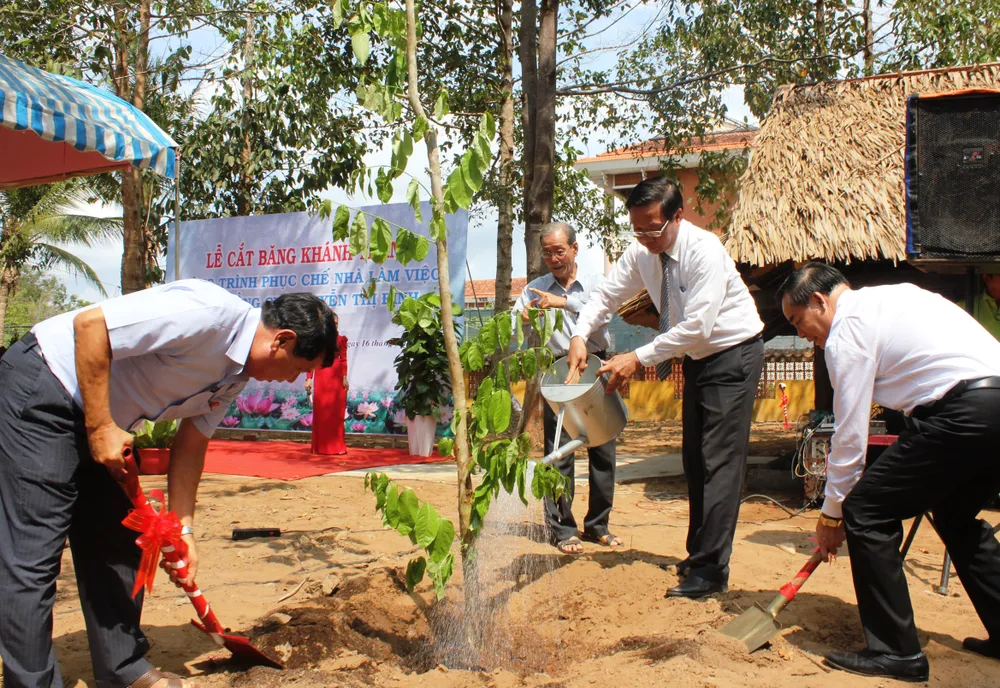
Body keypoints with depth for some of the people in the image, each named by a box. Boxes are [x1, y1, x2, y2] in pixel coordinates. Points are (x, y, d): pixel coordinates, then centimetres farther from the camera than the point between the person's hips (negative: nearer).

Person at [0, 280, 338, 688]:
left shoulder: (239, 372, 4)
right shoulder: (210, 313, -26)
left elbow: (191, 443, 10)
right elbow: (90, 324, -27)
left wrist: (183, 529, 5)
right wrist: (99, 427, -23)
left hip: (100, 424, 10)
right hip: (39, 393, -10)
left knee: (118, 545, 13)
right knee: (33, 556, -8)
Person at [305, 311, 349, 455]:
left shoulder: (341, 339, 8)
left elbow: (343, 360, 5)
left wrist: (345, 378, -4)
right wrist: (309, 378, -5)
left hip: (336, 377, 1)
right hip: (321, 376, -1)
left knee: (336, 411, 2)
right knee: (321, 411, 2)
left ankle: (336, 445, 8)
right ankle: (321, 446, 9)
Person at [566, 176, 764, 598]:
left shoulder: (705, 251, -26)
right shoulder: (641, 253, -5)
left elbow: (697, 326, -31)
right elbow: (606, 295, 3)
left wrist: (640, 357, -31)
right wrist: (580, 335, -14)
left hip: (733, 354, -8)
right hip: (697, 357, 8)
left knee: (719, 460, -11)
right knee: (694, 458, 12)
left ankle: (710, 572, -8)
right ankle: (700, 553, 25)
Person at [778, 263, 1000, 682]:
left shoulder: (847, 329, -3)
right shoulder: (897, 294, 25)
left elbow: (850, 435, -3)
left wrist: (832, 513, 8)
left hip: (965, 410, -10)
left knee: (865, 512, -1)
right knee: (955, 515, 28)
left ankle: (895, 652, 4)